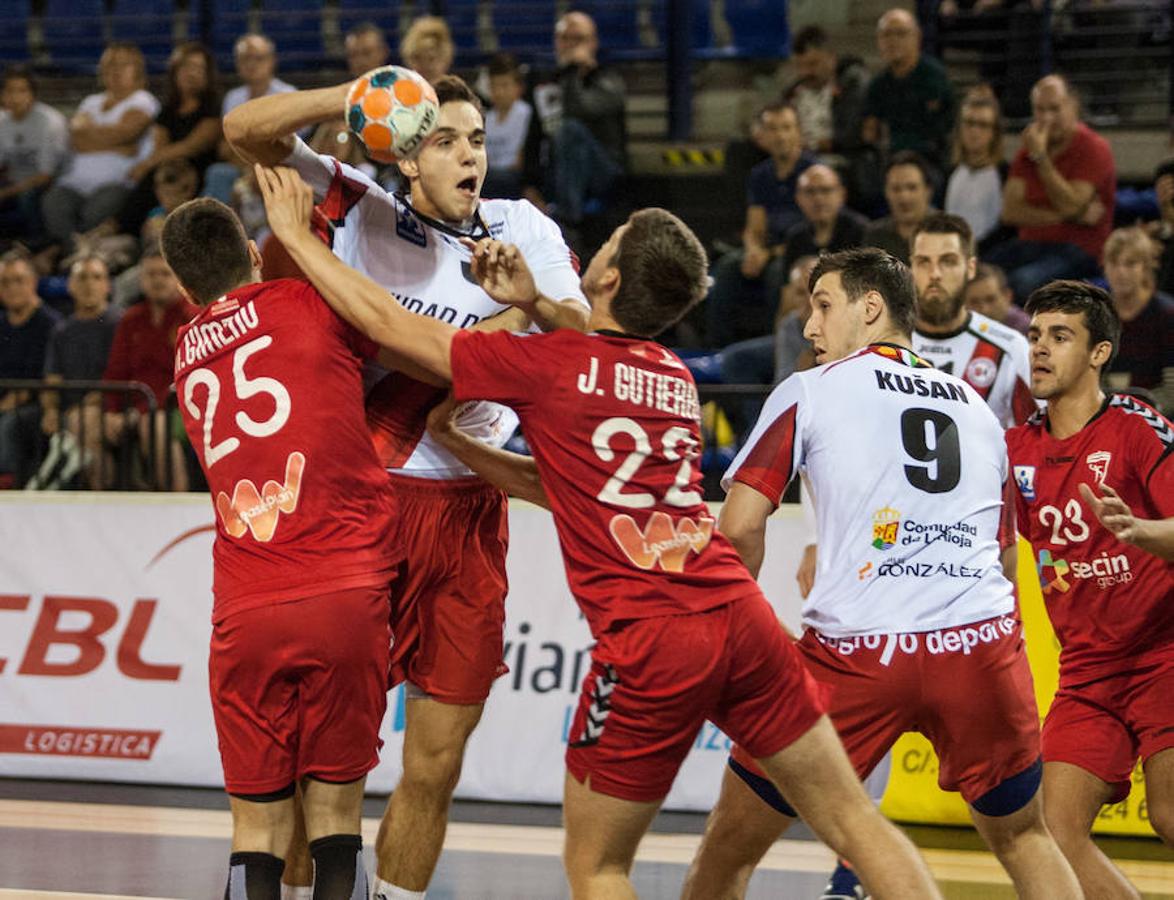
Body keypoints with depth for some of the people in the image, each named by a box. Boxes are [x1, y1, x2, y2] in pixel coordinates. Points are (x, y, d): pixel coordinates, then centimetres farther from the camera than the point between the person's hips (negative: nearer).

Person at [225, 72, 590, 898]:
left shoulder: (524, 230, 9)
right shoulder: (362, 210, 0)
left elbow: (580, 331, -1)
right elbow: (246, 130, -7)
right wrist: (356, 96, -21)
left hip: (468, 514, 3)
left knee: (436, 764, 7)